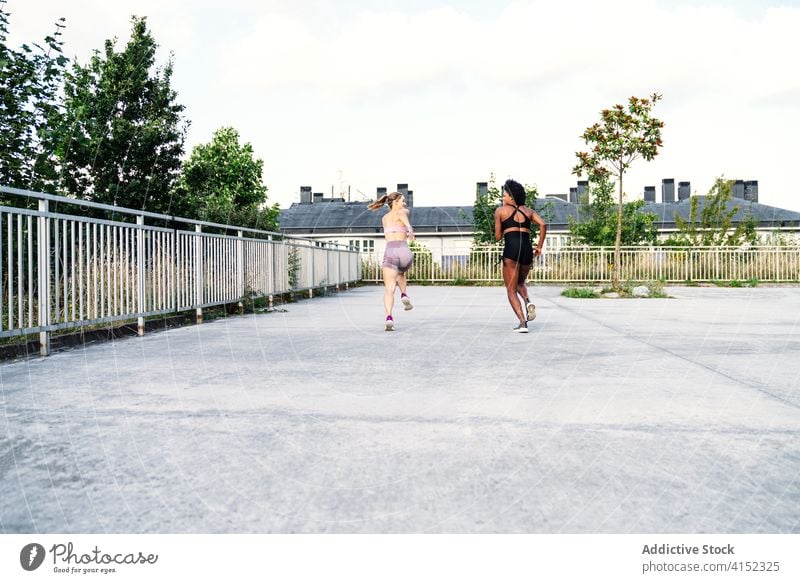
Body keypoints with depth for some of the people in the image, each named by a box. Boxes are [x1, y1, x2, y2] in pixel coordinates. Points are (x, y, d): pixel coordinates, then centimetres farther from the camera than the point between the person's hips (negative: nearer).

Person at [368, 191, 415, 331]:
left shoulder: (384, 218, 24)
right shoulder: (403, 212, 10)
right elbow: (401, 213, -15)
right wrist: (410, 228, -30)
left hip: (390, 252, 1)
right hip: (404, 252, -1)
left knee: (389, 289, -4)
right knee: (400, 274, 34)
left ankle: (389, 318, -26)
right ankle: (404, 296, 10)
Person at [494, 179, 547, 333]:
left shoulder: (501, 210, 9)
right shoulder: (529, 211, 19)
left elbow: (498, 236, 8)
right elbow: (543, 224, 2)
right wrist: (539, 246, 8)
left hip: (511, 248, -4)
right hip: (527, 248, 4)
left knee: (511, 289, 5)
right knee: (520, 283, 27)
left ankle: (522, 323, -10)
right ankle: (528, 302, -4)